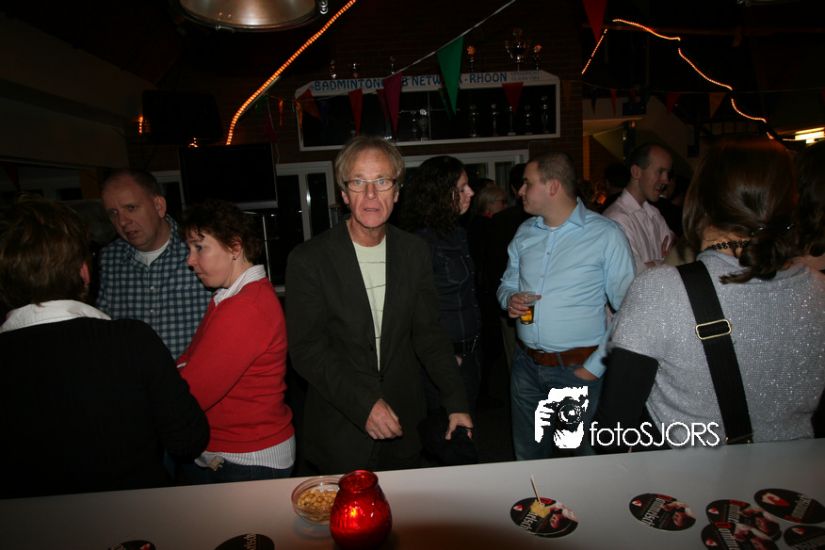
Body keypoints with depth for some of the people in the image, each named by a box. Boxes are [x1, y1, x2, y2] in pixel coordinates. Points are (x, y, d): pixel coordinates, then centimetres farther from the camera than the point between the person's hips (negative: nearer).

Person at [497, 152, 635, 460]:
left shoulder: (606, 235, -11)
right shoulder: (525, 232, 6)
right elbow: (508, 282, 18)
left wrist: (595, 367, -13)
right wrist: (509, 299, -6)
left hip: (578, 368, -5)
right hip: (526, 364, 5)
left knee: (585, 459, 12)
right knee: (528, 457, 20)